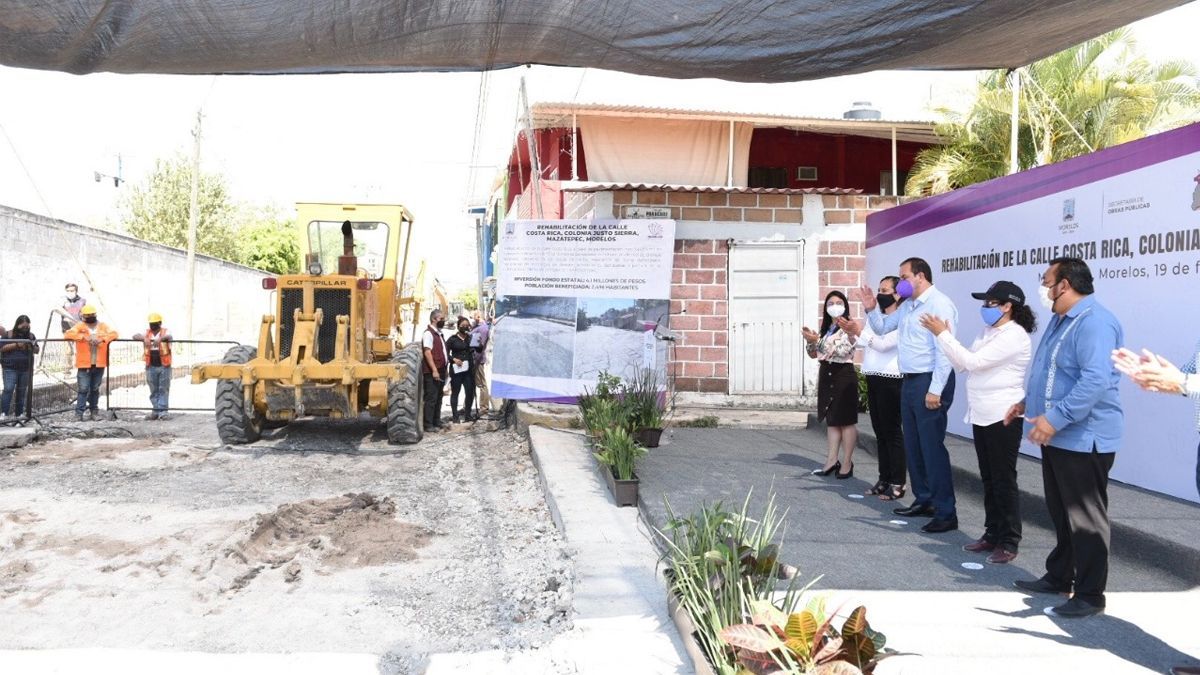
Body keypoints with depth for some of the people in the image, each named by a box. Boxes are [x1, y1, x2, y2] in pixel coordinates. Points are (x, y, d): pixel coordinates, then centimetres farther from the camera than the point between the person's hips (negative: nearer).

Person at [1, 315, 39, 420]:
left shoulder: (30, 336, 12)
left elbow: (37, 350, 14)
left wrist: (32, 346, -8)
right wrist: (16, 345, -17)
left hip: (25, 369, 3)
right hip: (10, 368, -3)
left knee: (22, 391, 5)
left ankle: (18, 414, 10)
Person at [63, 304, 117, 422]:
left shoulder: (102, 326, 11)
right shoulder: (80, 326, 4)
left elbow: (113, 333, 1)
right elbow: (68, 334, -8)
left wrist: (102, 338, -15)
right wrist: (84, 337, -19)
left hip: (99, 364, 3)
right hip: (84, 364, -3)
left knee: (95, 389, 12)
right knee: (83, 389, -6)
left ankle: (94, 411, 21)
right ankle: (79, 412, -1)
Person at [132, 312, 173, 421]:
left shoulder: (165, 332, 2)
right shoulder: (146, 333, 9)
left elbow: (169, 337, -20)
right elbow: (135, 336, -6)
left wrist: (160, 338, -42)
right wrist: (144, 338, -27)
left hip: (164, 366, -3)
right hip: (151, 366, 3)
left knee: (163, 389, -1)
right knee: (154, 390, 8)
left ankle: (163, 411, 0)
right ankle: (155, 411, 14)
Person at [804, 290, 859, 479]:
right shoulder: (825, 328, 14)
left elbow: (842, 351, -21)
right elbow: (813, 354, 14)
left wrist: (818, 340, -23)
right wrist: (811, 341, -6)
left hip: (843, 376, -7)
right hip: (826, 375, 7)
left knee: (846, 421, -1)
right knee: (831, 419, 9)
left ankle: (847, 462, 6)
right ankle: (832, 460, 13)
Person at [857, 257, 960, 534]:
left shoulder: (939, 304, -14)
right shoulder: (907, 305, 14)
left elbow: (945, 351, -20)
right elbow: (883, 327, 28)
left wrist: (935, 390, -22)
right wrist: (871, 309, 9)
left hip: (930, 381, -9)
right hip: (910, 381, 10)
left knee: (932, 447, -7)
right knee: (912, 445, 15)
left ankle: (946, 513, -1)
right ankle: (924, 500, 27)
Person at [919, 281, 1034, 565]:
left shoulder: (1015, 336, -16)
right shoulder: (988, 332, 12)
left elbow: (972, 362, -21)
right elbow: (963, 363, 10)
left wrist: (942, 334, -16)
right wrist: (943, 335, 1)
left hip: (1003, 417, -9)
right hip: (981, 415, 9)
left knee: (1003, 480, 0)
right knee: (988, 479, 14)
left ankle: (1009, 542, 9)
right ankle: (992, 534, 24)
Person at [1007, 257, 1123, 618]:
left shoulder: (1094, 322, -20)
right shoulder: (1061, 319, 15)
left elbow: (1096, 380, -31)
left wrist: (1056, 418, -32)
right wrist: (1028, 403, 21)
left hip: (1083, 438, -10)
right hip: (1057, 436, 10)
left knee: (1085, 519, 0)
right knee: (1061, 513, 20)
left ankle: (1090, 595, 11)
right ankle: (1058, 576, 33)